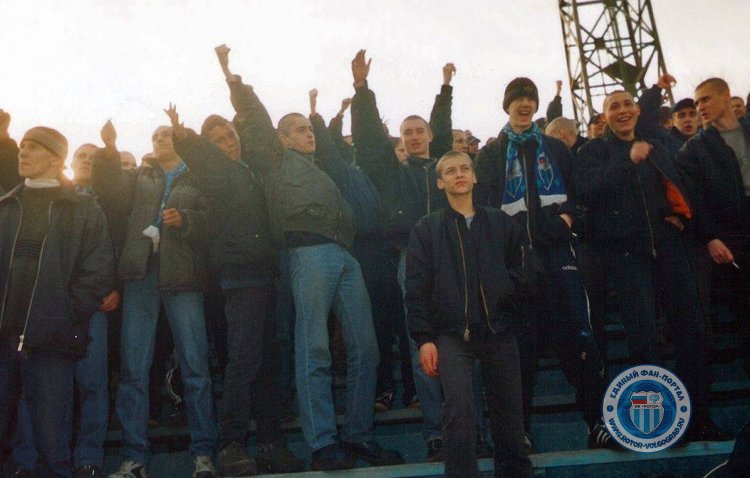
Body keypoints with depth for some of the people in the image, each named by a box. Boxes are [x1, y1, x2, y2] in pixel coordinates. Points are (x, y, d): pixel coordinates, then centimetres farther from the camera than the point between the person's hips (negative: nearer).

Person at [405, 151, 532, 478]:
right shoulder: (427, 229, 6)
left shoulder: (501, 223, 13)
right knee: (459, 407, -18)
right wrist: (424, 338, -7)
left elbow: (520, 271, 13)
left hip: (498, 329, 2)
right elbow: (417, 288, 0)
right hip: (452, 332, -2)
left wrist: (506, 288, -8)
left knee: (508, 409, 7)